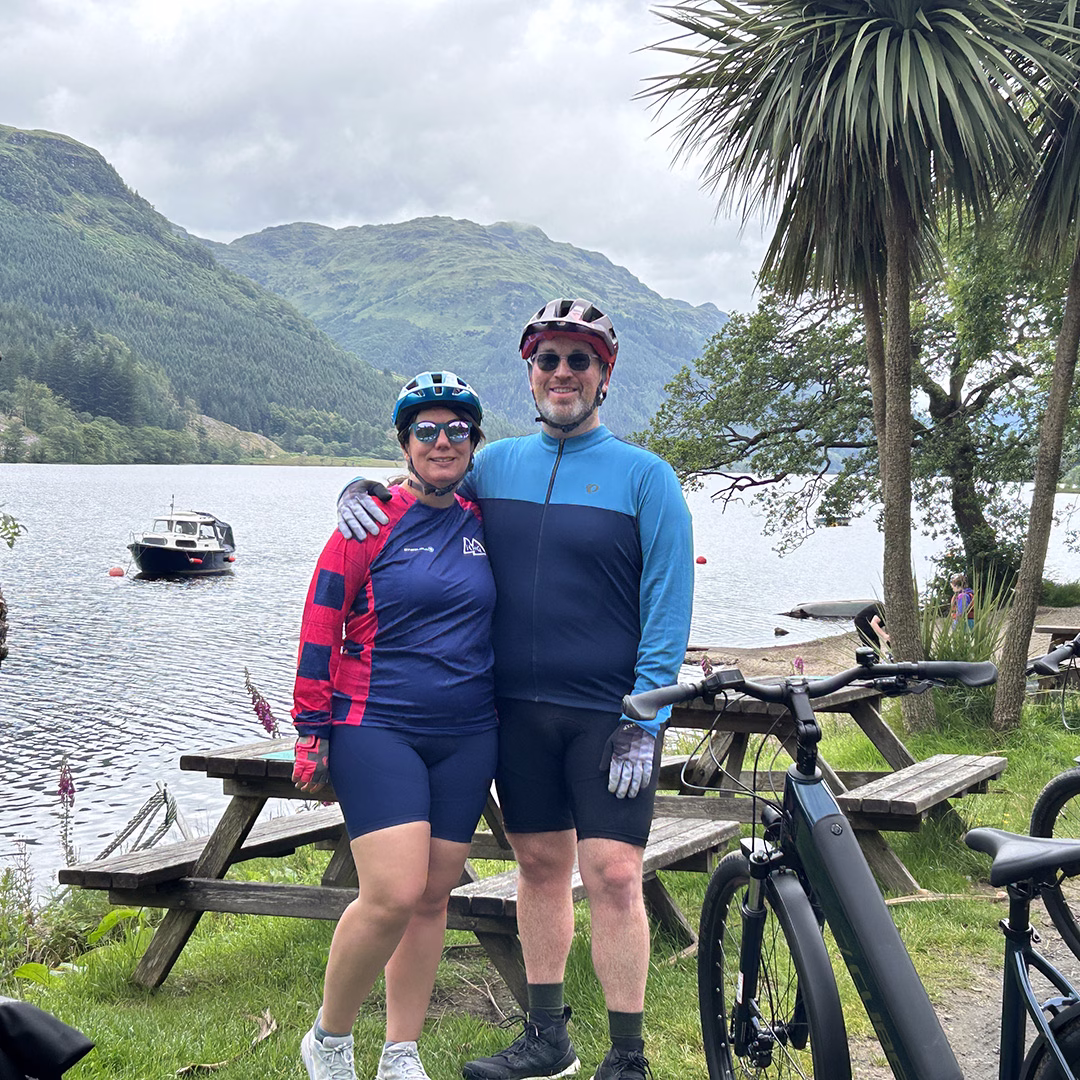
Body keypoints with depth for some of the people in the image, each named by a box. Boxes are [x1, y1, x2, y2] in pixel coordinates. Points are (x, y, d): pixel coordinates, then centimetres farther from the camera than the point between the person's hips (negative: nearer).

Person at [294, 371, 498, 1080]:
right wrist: (311, 729, -3)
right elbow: (321, 624, -2)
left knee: (433, 896, 7)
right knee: (394, 895, -14)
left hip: (467, 736, 4)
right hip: (378, 729, -4)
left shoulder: (487, 525, 8)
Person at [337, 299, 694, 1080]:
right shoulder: (495, 465, 8)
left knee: (613, 876, -7)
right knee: (540, 865, 12)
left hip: (608, 713, -4)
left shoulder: (645, 477, -3)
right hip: (519, 708, 4)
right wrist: (359, 491, 1)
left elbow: (668, 606, -6)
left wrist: (644, 720, -13)